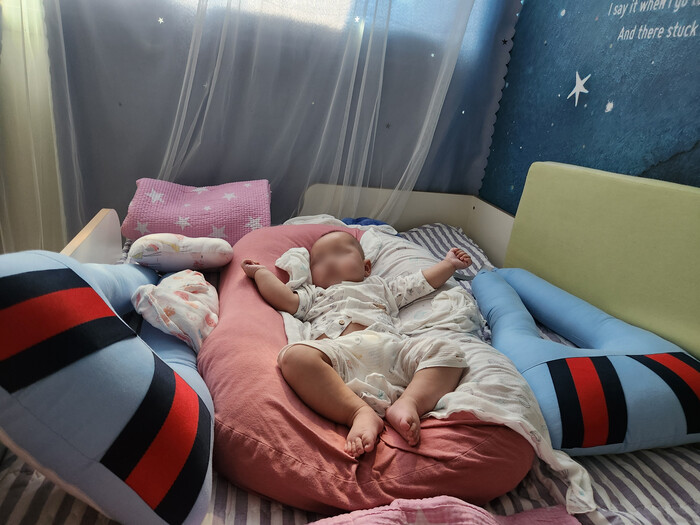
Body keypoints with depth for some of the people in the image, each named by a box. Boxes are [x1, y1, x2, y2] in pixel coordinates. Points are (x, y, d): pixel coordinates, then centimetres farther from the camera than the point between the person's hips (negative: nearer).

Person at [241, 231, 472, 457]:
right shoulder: (314, 296, 40)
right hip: (339, 351, -2)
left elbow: (423, 281, 46)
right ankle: (360, 413, -40)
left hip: (392, 347, 3)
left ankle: (408, 403, -37)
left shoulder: (380, 286, 43)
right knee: (294, 355, -33)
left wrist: (449, 263, 49)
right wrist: (261, 271, 36)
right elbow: (286, 299, 24)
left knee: (450, 353, -17)